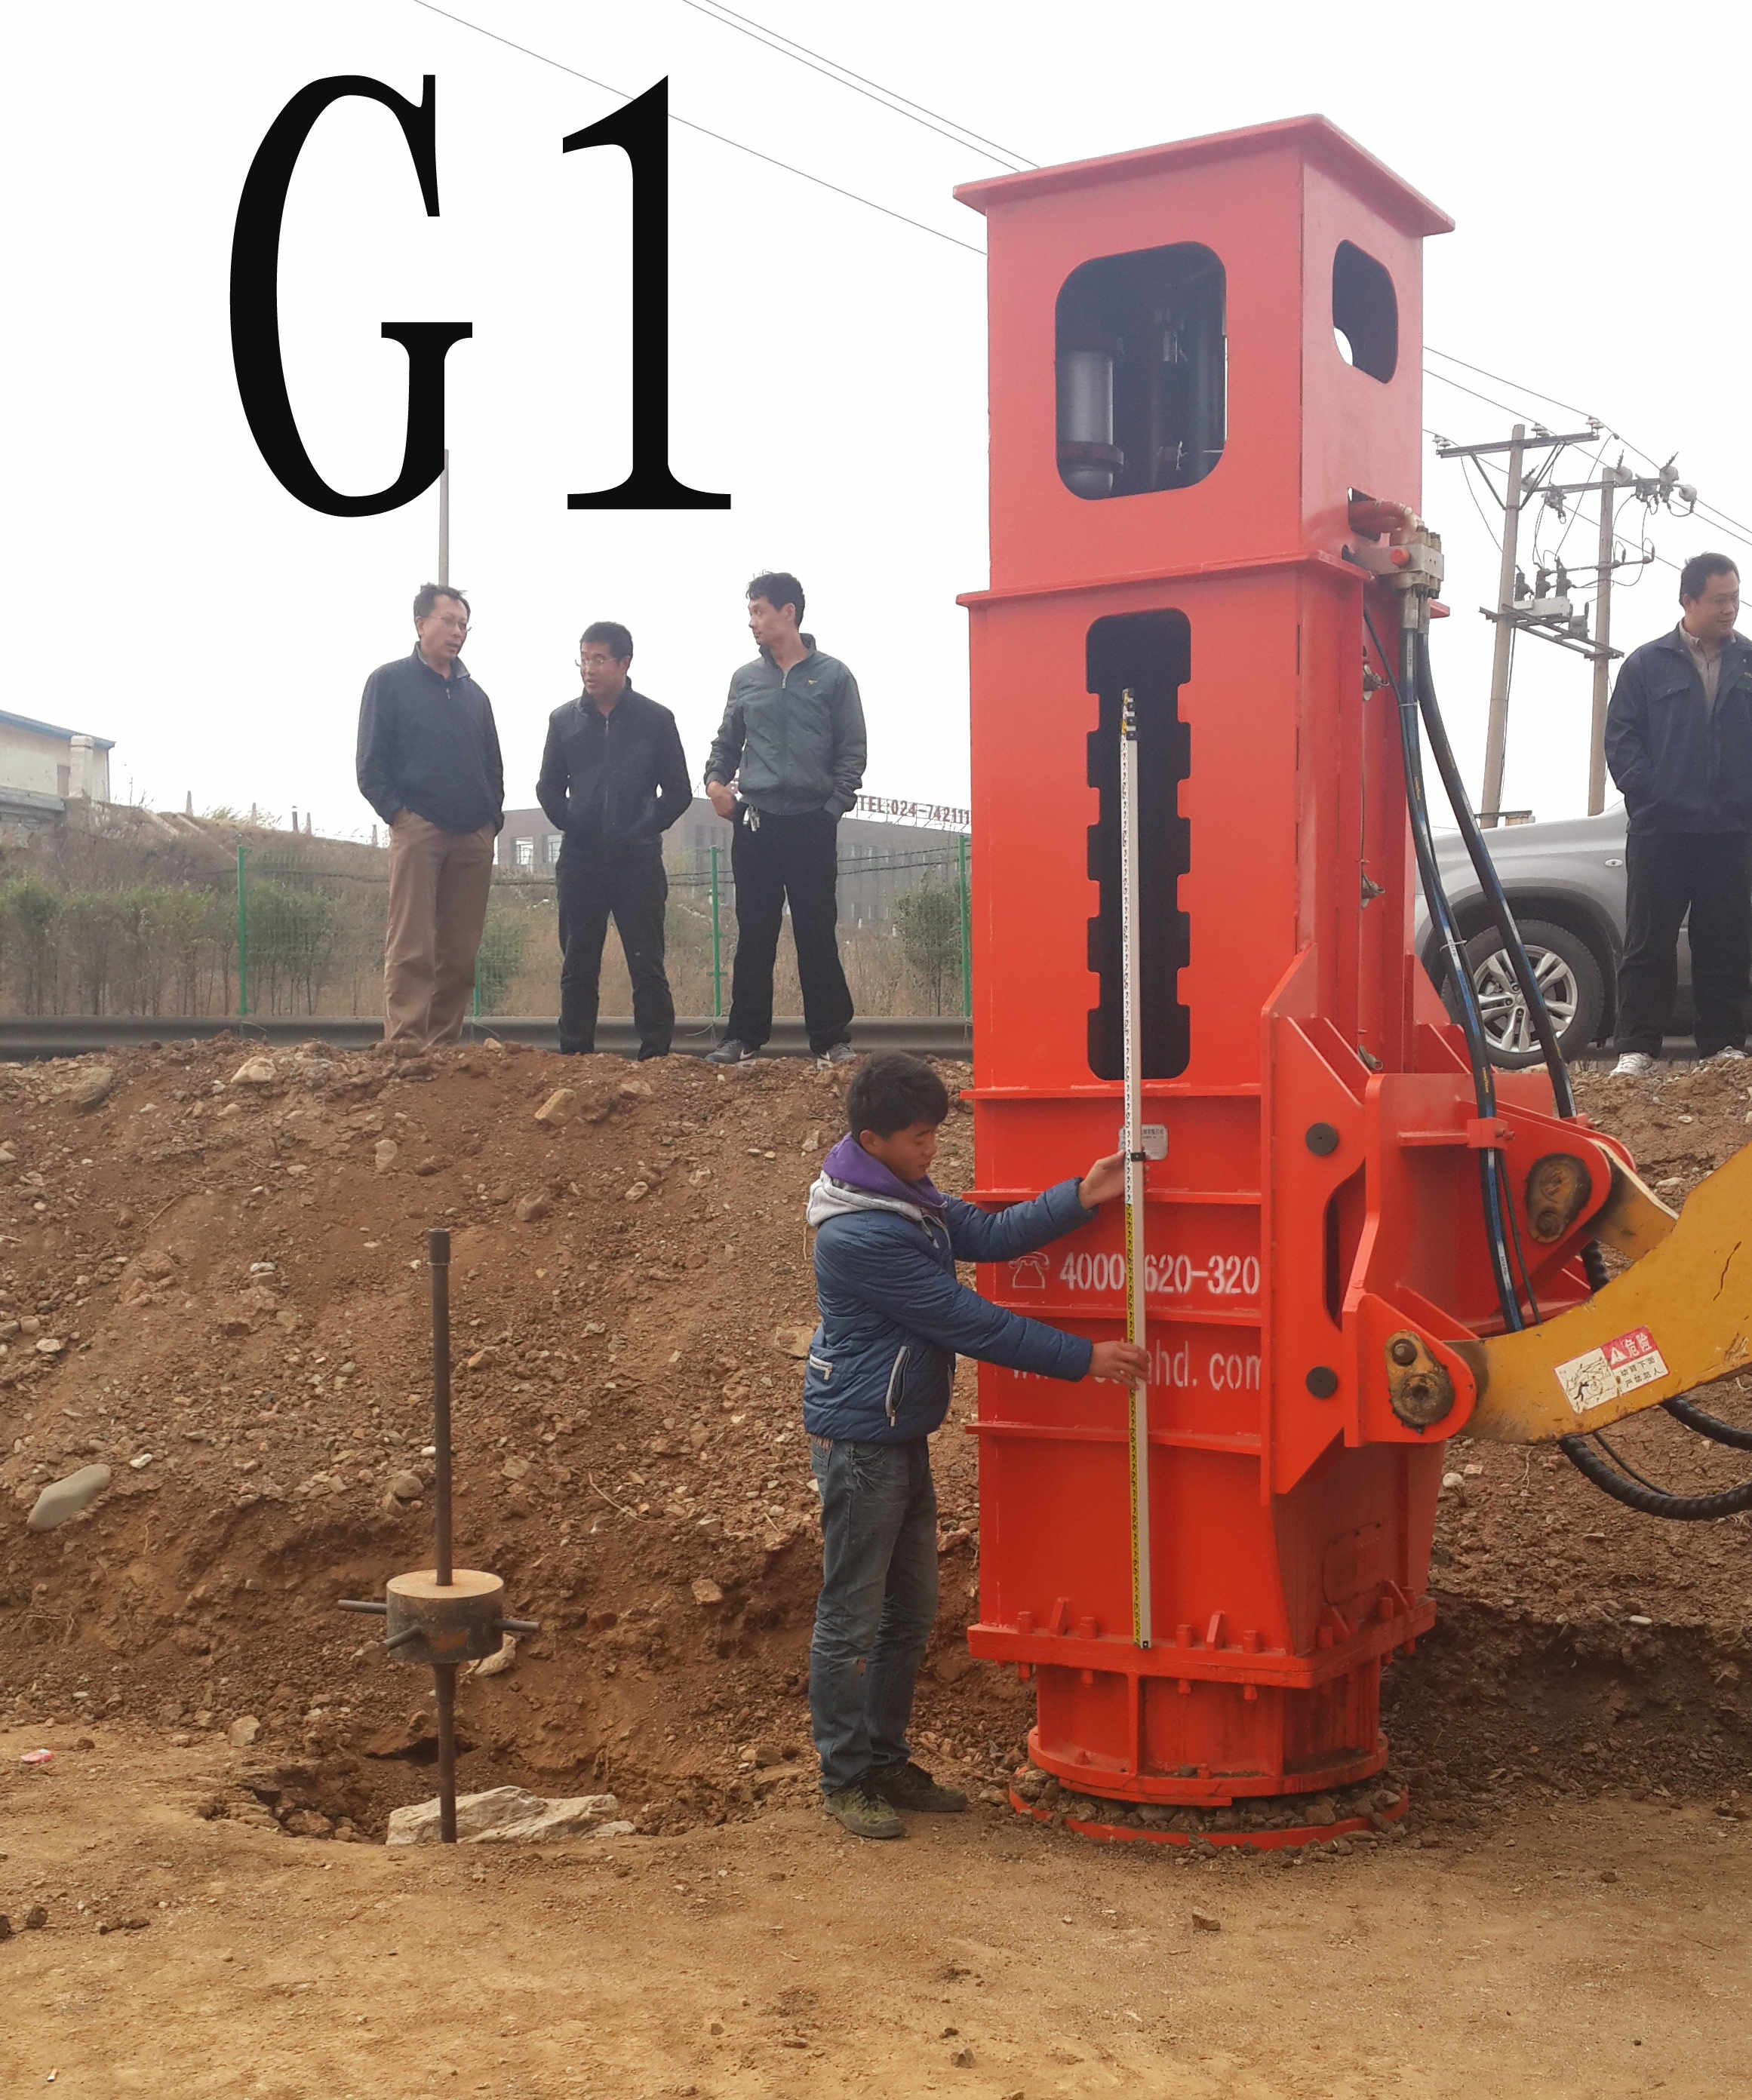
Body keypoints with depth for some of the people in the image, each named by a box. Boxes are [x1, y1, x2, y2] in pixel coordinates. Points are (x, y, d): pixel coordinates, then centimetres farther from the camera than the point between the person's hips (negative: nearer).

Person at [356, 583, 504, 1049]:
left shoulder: (473, 693, 21)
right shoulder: (389, 682, 5)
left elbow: (493, 764, 25)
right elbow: (371, 763, 0)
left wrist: (492, 818, 10)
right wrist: (397, 814, -10)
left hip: (474, 836, 5)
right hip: (417, 830, -5)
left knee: (461, 952, 3)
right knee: (411, 945, -12)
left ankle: (445, 1041, 8)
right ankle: (404, 1041, -15)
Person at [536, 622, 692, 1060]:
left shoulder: (656, 720, 1)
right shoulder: (564, 720, 8)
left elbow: (678, 792, 5)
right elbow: (549, 787, 15)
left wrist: (644, 830, -5)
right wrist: (571, 825, 1)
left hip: (638, 862, -2)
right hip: (580, 861, 3)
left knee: (647, 966, -2)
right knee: (578, 966, 7)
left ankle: (656, 1053, 2)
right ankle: (574, 1054, 13)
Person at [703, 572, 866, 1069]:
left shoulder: (832, 676, 3)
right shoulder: (746, 679, 12)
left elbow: (852, 752, 2)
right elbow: (727, 743, 20)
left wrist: (833, 807, -7)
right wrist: (716, 779, 1)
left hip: (812, 823, -3)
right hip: (754, 823, 3)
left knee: (817, 935, -1)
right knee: (754, 935, 4)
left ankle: (831, 1038, 5)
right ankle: (744, 1036, 10)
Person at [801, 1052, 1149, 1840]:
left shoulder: (905, 1195, 7)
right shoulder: (862, 1235, -25)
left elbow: (988, 1235, 5)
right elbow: (967, 1322, -22)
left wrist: (1082, 1198, -9)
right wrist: (1084, 1359, -17)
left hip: (903, 1435, 10)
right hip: (858, 1441, -10)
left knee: (910, 1614, 16)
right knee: (851, 1619, 1)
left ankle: (886, 1760, 27)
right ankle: (844, 1780, 12)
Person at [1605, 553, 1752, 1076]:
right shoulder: (1648, 664, 5)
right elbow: (1621, 736, 2)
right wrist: (1647, 789, -9)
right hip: (1660, 830, -2)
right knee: (1649, 943, -1)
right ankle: (1637, 1047, 0)